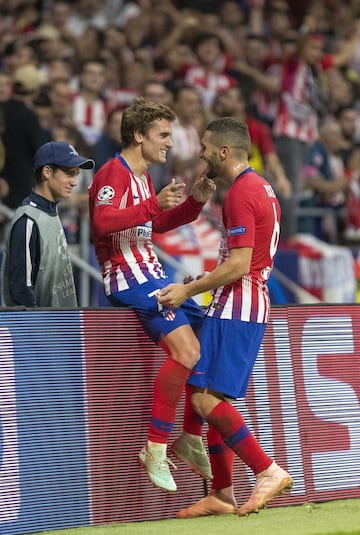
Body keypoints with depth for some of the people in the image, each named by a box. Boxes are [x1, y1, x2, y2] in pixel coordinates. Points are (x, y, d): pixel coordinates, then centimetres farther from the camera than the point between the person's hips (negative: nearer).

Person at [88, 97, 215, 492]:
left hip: (151, 276, 11)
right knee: (187, 351, -24)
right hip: (129, 279, -11)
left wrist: (195, 202, 16)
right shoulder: (113, 174, -11)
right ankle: (154, 449, -21)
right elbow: (103, 222, -28)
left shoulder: (142, 178, 20)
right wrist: (153, 204, -35)